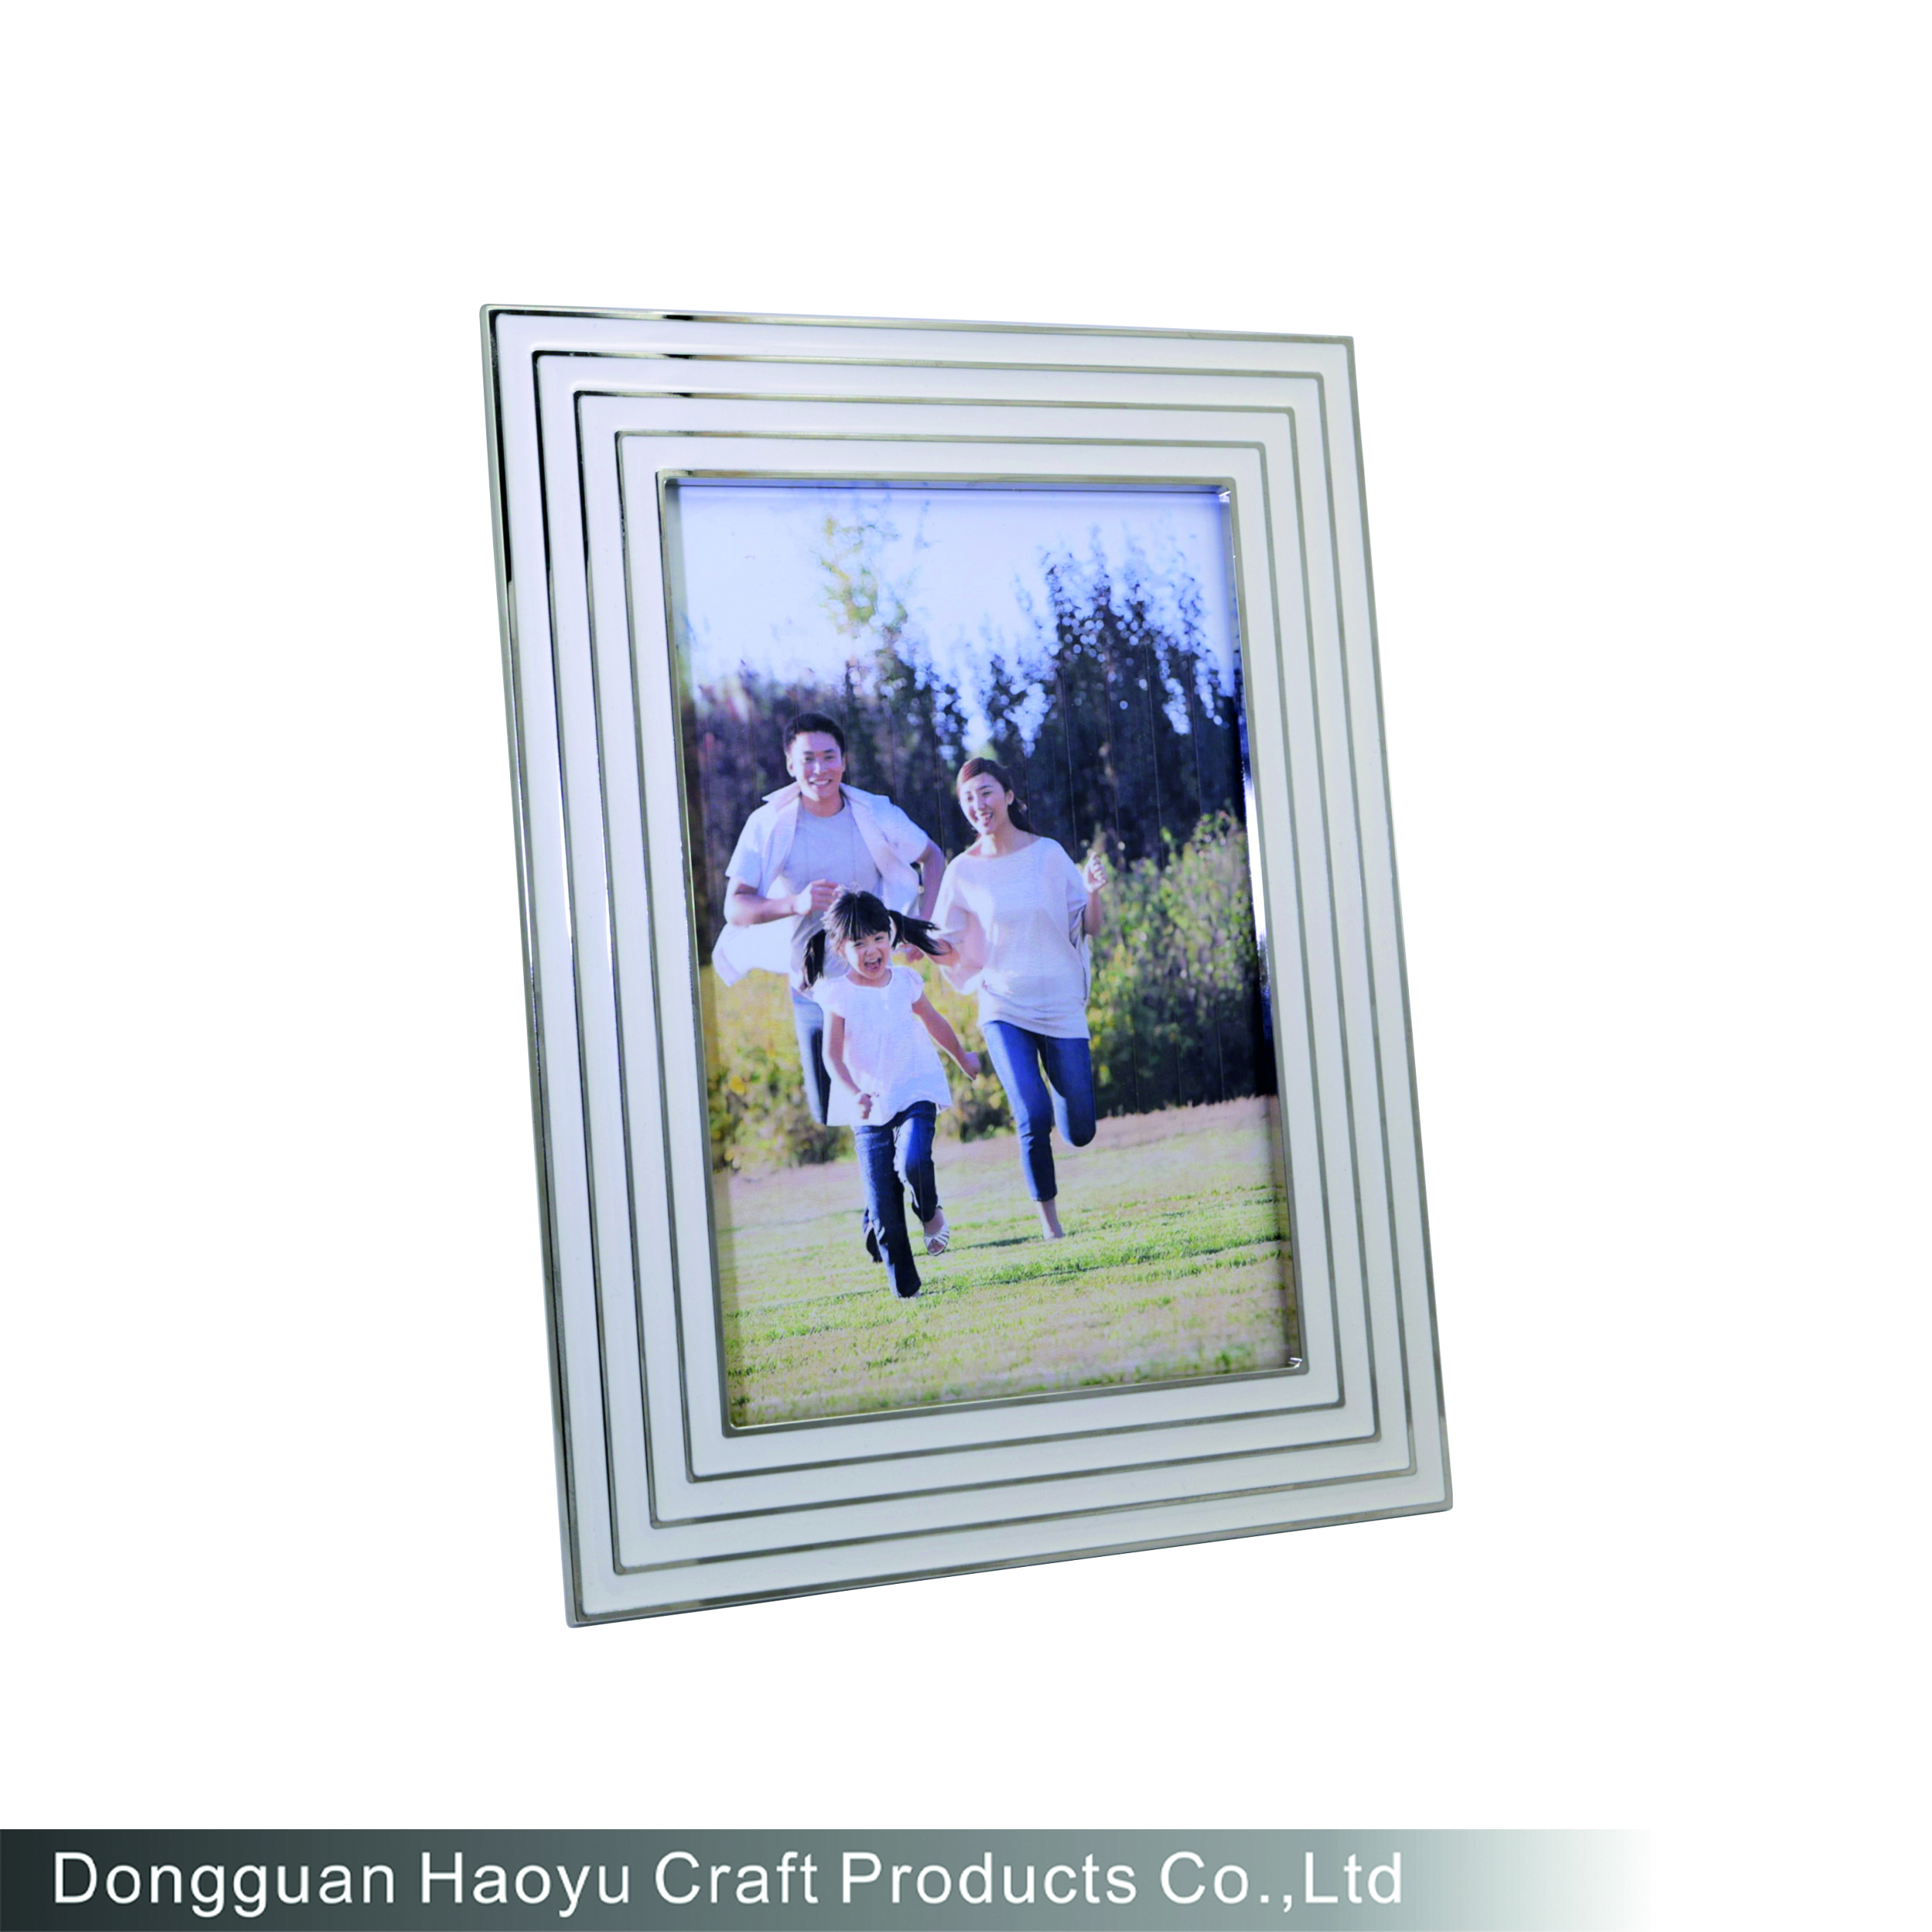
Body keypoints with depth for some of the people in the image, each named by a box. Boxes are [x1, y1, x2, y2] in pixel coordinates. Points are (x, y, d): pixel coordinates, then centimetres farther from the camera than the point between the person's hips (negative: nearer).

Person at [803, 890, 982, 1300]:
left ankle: (932, 1213, 7)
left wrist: (963, 1057, 36)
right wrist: (853, 1093, -28)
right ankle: (905, 1288, 11)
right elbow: (833, 1055, -11)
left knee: (913, 1162, -27)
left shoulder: (905, 982, 3)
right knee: (883, 1205, -1)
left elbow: (934, 1022, 21)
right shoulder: (839, 995, -6)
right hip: (868, 1107, -1)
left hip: (915, 1093, 1)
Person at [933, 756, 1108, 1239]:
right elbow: (948, 951, 4)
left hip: (1062, 1006, 1)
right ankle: (1049, 1219, 3)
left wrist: (1094, 891, -15)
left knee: (1079, 1133, 4)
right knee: (1034, 1119, -19)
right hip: (1003, 1007, -1)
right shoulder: (963, 871, -2)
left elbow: (1089, 929, 3)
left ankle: (1057, 1082, 40)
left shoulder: (1049, 854, -2)